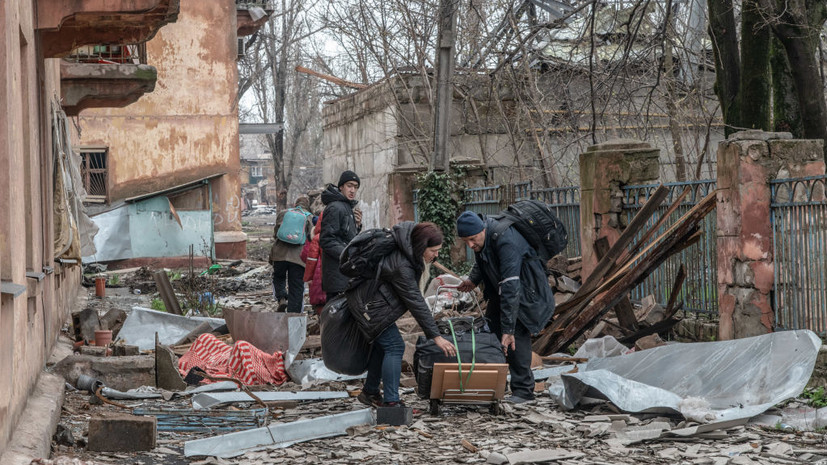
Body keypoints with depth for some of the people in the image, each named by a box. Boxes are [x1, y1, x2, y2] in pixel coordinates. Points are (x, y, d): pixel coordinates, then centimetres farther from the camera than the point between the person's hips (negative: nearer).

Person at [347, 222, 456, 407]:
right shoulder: (401, 266, -33)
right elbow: (416, 302, -29)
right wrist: (435, 336, -25)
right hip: (369, 305, -10)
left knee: (382, 344, 17)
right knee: (394, 346, -12)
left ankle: (370, 392, 30)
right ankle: (391, 402, -12)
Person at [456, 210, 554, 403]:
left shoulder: (505, 241, -36)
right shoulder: (479, 235, -9)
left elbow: (510, 288, -40)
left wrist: (508, 329, -41)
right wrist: (473, 279, -5)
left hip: (525, 288, -9)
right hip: (500, 289, 9)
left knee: (517, 335, -17)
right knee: (489, 329, 5)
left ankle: (524, 389, -9)